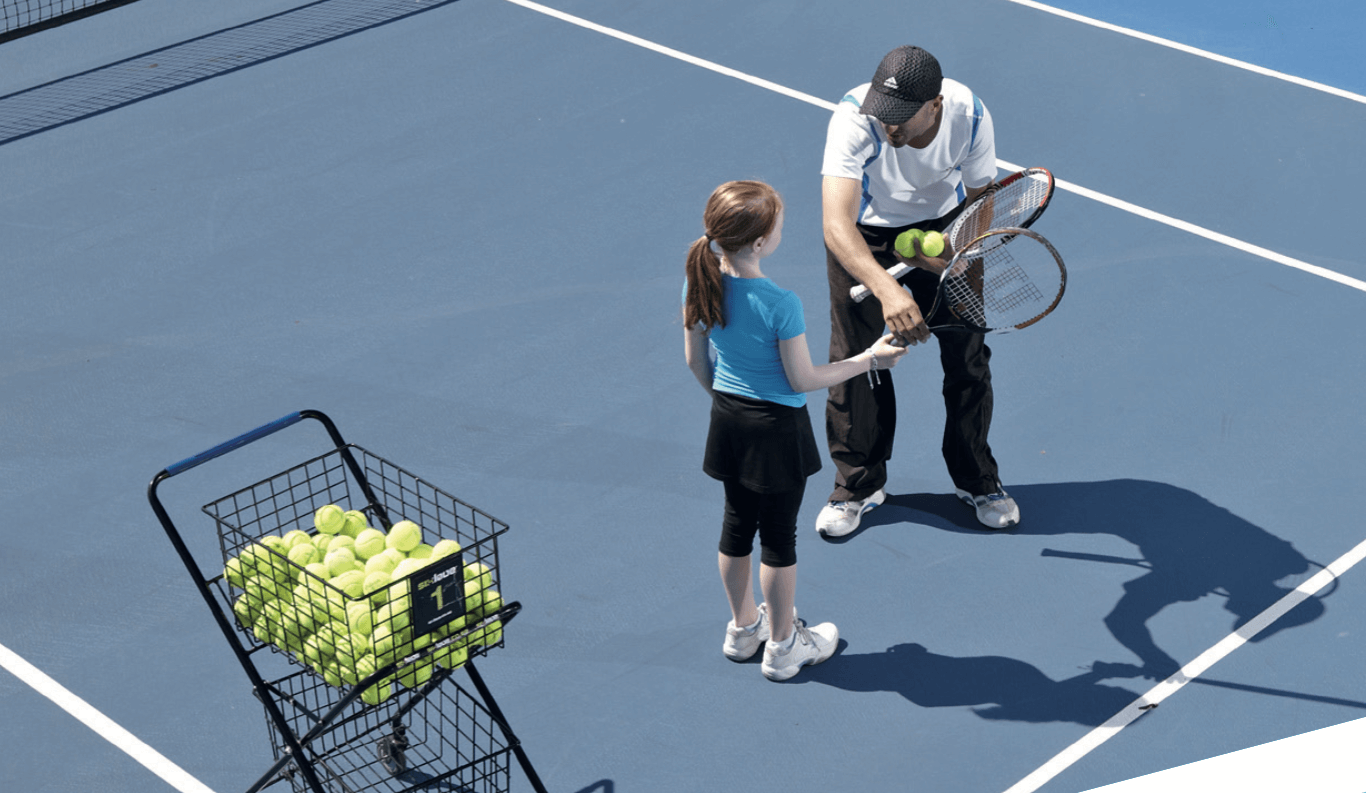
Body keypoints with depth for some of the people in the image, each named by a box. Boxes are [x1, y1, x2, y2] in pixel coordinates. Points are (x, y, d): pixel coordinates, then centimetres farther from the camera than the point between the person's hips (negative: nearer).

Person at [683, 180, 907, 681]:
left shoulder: (699, 284, -9)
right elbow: (803, 380, -17)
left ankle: (743, 628, 39)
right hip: (776, 429, -6)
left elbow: (695, 360, 4)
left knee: (737, 525, 22)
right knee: (778, 536, 10)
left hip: (727, 418, 6)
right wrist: (868, 360, -7)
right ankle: (783, 645, 25)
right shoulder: (781, 304, -27)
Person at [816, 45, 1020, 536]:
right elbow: (837, 225, -47)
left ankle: (976, 479, 26)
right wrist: (888, 291, -61)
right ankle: (859, 484, 24)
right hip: (864, 232, -2)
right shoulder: (854, 120, -38)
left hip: (944, 225, 2)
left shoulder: (971, 118, -29)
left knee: (968, 355, 4)